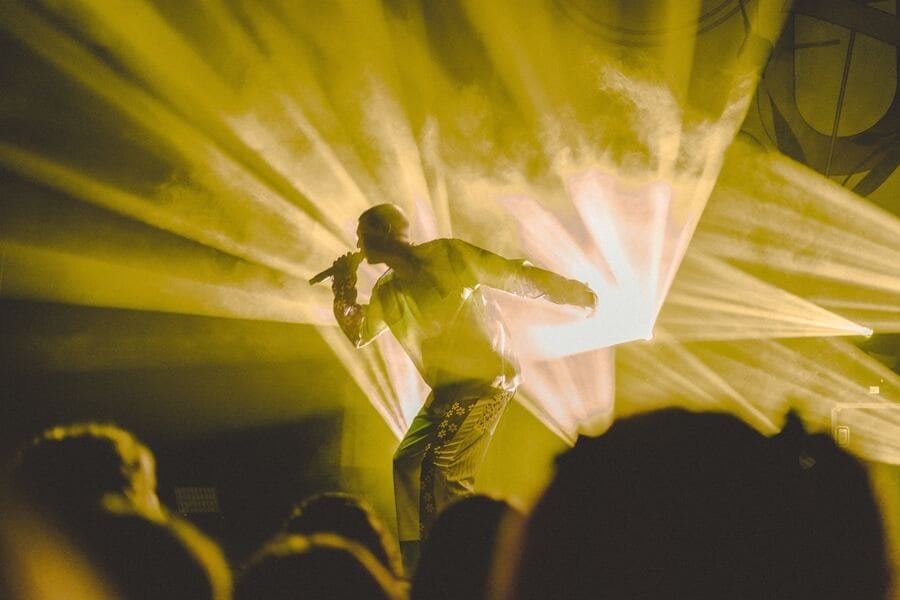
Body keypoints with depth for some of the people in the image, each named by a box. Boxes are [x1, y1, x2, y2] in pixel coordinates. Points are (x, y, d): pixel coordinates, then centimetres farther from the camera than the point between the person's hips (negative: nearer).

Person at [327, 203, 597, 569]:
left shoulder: (445, 256, -12)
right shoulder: (387, 291, 10)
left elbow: (515, 275, -10)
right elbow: (359, 334, 20)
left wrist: (578, 294, -8)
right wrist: (344, 289, 2)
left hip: (485, 380, -9)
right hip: (447, 389, 9)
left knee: (442, 472, -17)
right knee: (407, 464, 9)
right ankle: (416, 561, 19)